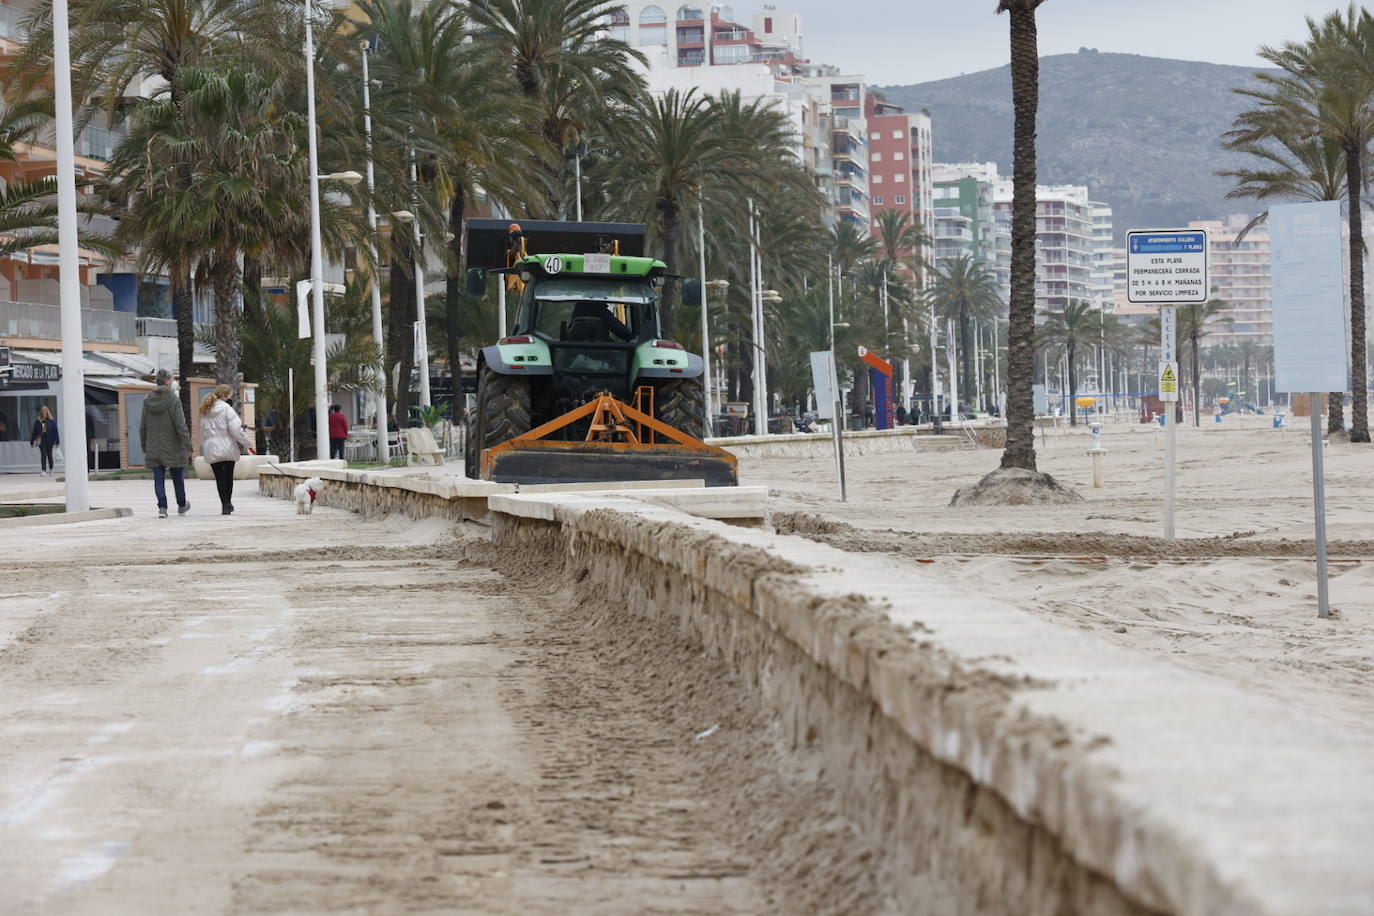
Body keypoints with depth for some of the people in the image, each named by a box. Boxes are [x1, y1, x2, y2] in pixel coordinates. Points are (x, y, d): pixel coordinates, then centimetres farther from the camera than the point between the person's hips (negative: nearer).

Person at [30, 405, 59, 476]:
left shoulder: (51, 421, -1)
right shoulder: (38, 422, 2)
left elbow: (55, 431, -1)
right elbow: (34, 432, 7)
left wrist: (57, 441, -3)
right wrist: (32, 441, 9)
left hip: (49, 441, 0)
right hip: (41, 441, 0)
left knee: (49, 455, 11)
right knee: (43, 455, -9)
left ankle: (51, 470, 26)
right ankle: (43, 471, -14)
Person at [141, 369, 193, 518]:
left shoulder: (147, 400, 1)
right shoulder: (173, 400, -13)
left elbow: (143, 426, 7)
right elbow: (180, 425, -16)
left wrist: (144, 447, 16)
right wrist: (188, 446, -12)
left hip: (154, 448, 3)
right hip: (172, 447, -3)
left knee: (159, 479, 3)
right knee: (178, 477, 14)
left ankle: (162, 507, -10)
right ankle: (181, 506, 28)